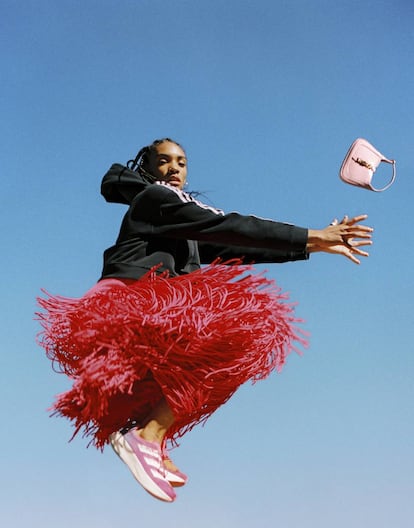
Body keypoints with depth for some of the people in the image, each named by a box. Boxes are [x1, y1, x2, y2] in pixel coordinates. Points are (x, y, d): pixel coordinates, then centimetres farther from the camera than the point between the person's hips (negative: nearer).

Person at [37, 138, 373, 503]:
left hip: (150, 316, 9)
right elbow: (228, 227, -7)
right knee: (248, 327, -19)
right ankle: (149, 435, -22)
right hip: (127, 304, -9)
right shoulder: (155, 197, 3)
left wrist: (312, 244, 13)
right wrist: (310, 238, -8)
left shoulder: (183, 231, 29)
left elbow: (232, 249, 19)